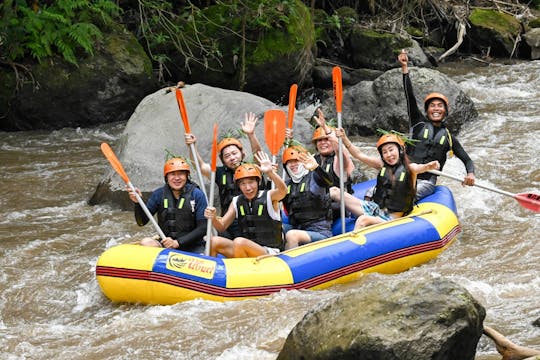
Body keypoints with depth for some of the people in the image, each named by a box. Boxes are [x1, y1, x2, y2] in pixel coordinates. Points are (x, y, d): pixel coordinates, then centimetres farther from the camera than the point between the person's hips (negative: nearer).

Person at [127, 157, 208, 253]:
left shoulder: (197, 194, -6)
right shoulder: (159, 194, 1)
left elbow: (202, 228, -9)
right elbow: (142, 222, 3)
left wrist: (178, 242, -18)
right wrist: (137, 203, -16)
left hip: (193, 246, -3)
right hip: (166, 244, 3)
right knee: (145, 242, -27)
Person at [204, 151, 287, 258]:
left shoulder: (269, 196, -6)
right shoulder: (236, 202, 8)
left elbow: (282, 191, -29)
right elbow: (221, 227, 8)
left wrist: (270, 172, -47)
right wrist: (213, 218, -15)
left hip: (270, 252, -5)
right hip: (245, 249, 5)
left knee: (239, 242, -31)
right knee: (214, 241, -12)